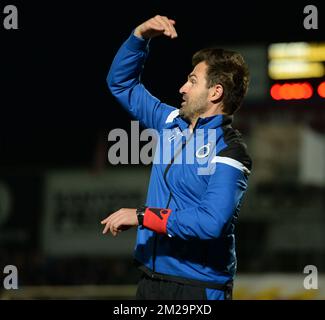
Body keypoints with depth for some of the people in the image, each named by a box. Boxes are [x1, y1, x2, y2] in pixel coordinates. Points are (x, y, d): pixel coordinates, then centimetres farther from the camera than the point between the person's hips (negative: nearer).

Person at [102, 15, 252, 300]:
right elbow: (121, 83, 21)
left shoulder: (229, 151, -15)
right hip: (152, 277, 7)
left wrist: (143, 216, -23)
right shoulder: (173, 123, 9)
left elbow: (211, 222, -27)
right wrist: (140, 36, 6)